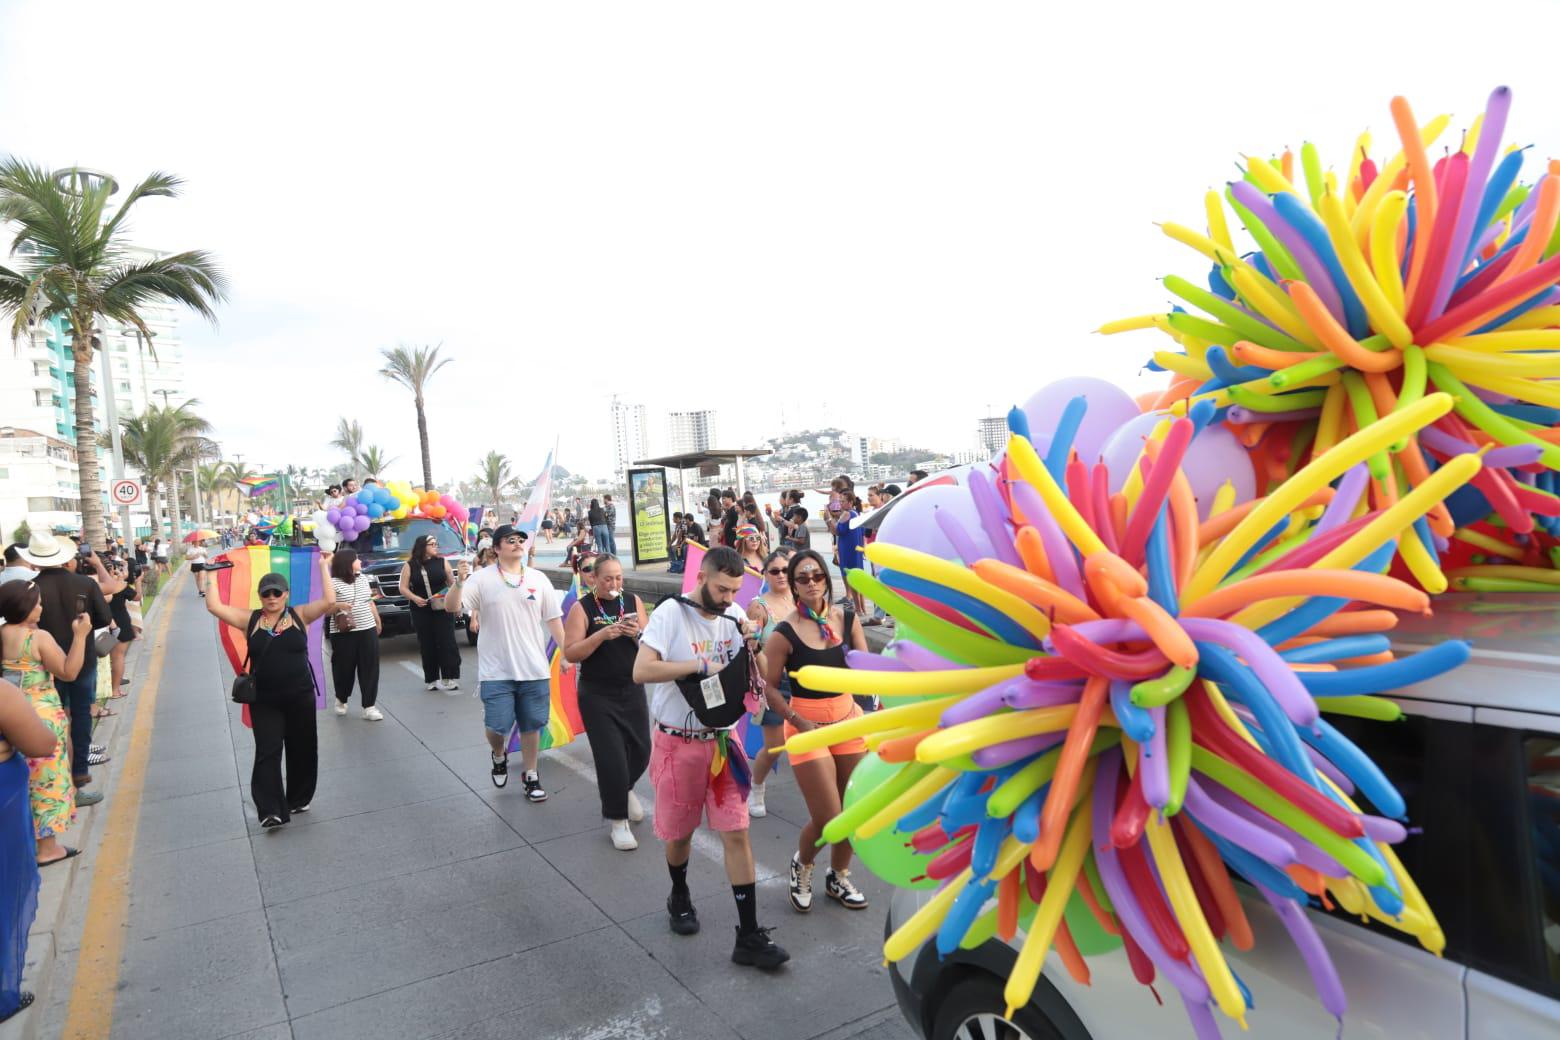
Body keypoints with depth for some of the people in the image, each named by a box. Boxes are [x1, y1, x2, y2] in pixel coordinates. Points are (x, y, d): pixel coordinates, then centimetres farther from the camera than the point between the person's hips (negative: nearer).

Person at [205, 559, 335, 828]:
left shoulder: (300, 615, -2)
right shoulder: (250, 620, 1)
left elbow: (329, 601, -14)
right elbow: (214, 607, -5)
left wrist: (324, 567, -12)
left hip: (300, 697, 0)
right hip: (264, 701, 0)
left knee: (301, 751, 12)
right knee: (268, 753, -5)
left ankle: (298, 799, 30)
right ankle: (271, 811, -4)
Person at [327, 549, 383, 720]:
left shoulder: (363, 578, 10)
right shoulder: (333, 583, -9)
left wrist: (378, 621, 25)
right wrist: (338, 606, -29)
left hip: (368, 631, 5)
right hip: (343, 634, -5)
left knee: (370, 669, 1)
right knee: (344, 669, 7)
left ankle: (369, 706, 5)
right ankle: (341, 700, 33)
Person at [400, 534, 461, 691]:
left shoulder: (442, 563, 6)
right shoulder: (409, 566, 3)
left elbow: (452, 584, 10)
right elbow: (403, 588, 1)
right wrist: (415, 598, -16)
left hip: (443, 610, 0)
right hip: (421, 612, 0)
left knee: (447, 643, -4)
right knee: (427, 646, 3)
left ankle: (451, 677, 3)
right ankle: (432, 680, 11)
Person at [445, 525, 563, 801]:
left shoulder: (538, 579, 4)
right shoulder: (482, 578, -4)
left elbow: (554, 619, 7)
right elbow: (453, 607, -14)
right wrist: (459, 582, -33)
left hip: (534, 669, 2)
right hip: (496, 671, -2)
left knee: (531, 726, 10)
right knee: (497, 726, -2)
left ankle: (531, 776, 28)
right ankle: (499, 756, 33)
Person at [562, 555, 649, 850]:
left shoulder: (634, 602, 2)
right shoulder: (582, 607, -8)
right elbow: (570, 653, -14)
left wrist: (637, 634, -18)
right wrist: (602, 635, -25)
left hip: (633, 690, 4)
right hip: (597, 695, -4)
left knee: (641, 750, 9)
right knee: (611, 757, -4)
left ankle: (624, 788, 42)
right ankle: (617, 820, 15)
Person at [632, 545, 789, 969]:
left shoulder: (735, 616, 1)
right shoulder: (671, 613, -14)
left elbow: (755, 679, 9)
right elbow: (641, 671, -25)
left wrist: (753, 644, -11)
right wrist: (703, 665, -26)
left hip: (723, 740, 3)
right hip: (678, 744, -3)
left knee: (737, 833, 1)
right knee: (679, 832, 14)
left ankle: (749, 937, 8)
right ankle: (680, 897, 44)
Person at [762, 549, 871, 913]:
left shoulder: (846, 618, -1)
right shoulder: (784, 633, -14)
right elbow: (769, 687, -10)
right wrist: (799, 722, -16)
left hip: (848, 719, 4)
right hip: (807, 725, -4)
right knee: (828, 819, -2)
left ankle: (838, 878, 37)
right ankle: (801, 865, 32)